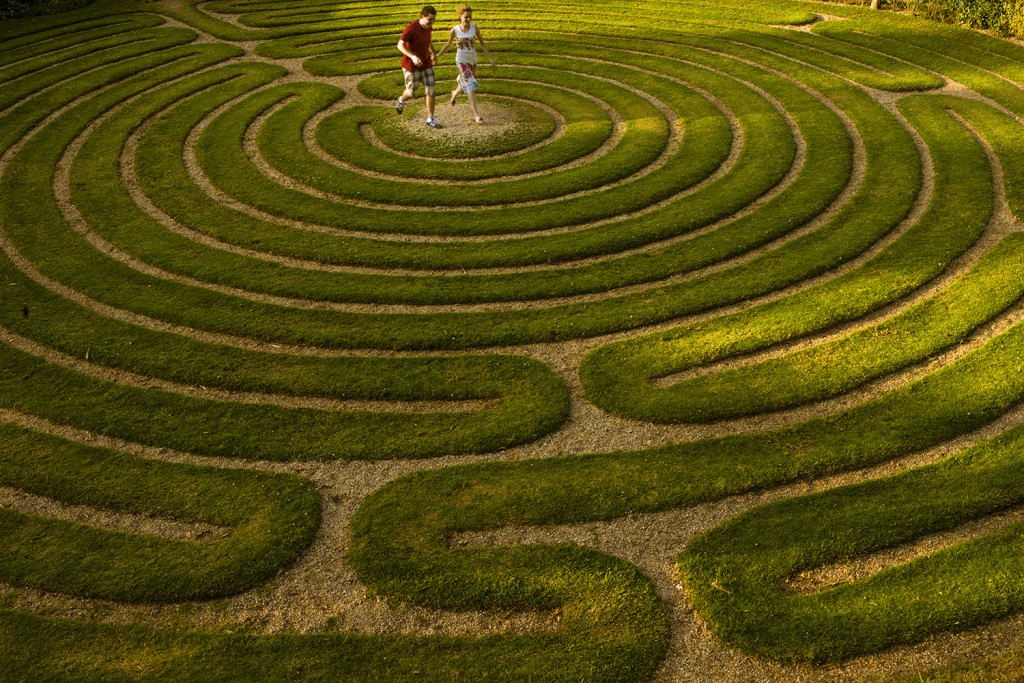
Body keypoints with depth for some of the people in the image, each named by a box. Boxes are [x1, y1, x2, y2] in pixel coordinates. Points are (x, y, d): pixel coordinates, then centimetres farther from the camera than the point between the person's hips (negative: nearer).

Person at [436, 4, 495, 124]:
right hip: (461, 61, -4)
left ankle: (455, 93, 60)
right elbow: (449, 45, 4)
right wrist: (438, 56, 2)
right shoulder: (454, 30, -12)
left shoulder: (475, 27, -6)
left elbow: (482, 43, 1)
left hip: (472, 60, 4)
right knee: (471, 85, -18)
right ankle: (476, 114, -17)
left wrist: (491, 58, -2)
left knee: (465, 83, 23)